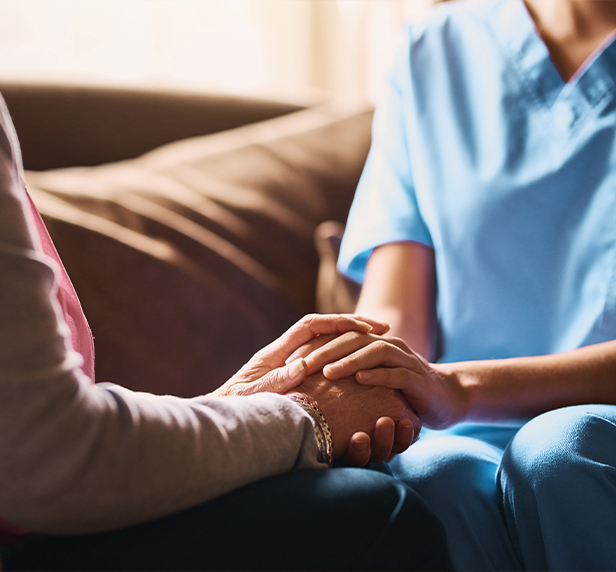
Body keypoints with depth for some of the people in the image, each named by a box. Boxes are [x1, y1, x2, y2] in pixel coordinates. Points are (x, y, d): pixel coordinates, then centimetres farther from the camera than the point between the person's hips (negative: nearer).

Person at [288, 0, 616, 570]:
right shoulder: (433, 52, 11)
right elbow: (393, 316, 0)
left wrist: (461, 386, -26)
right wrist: (356, 395, -22)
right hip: (475, 441, 1)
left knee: (558, 447, -34)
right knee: (436, 472, -33)